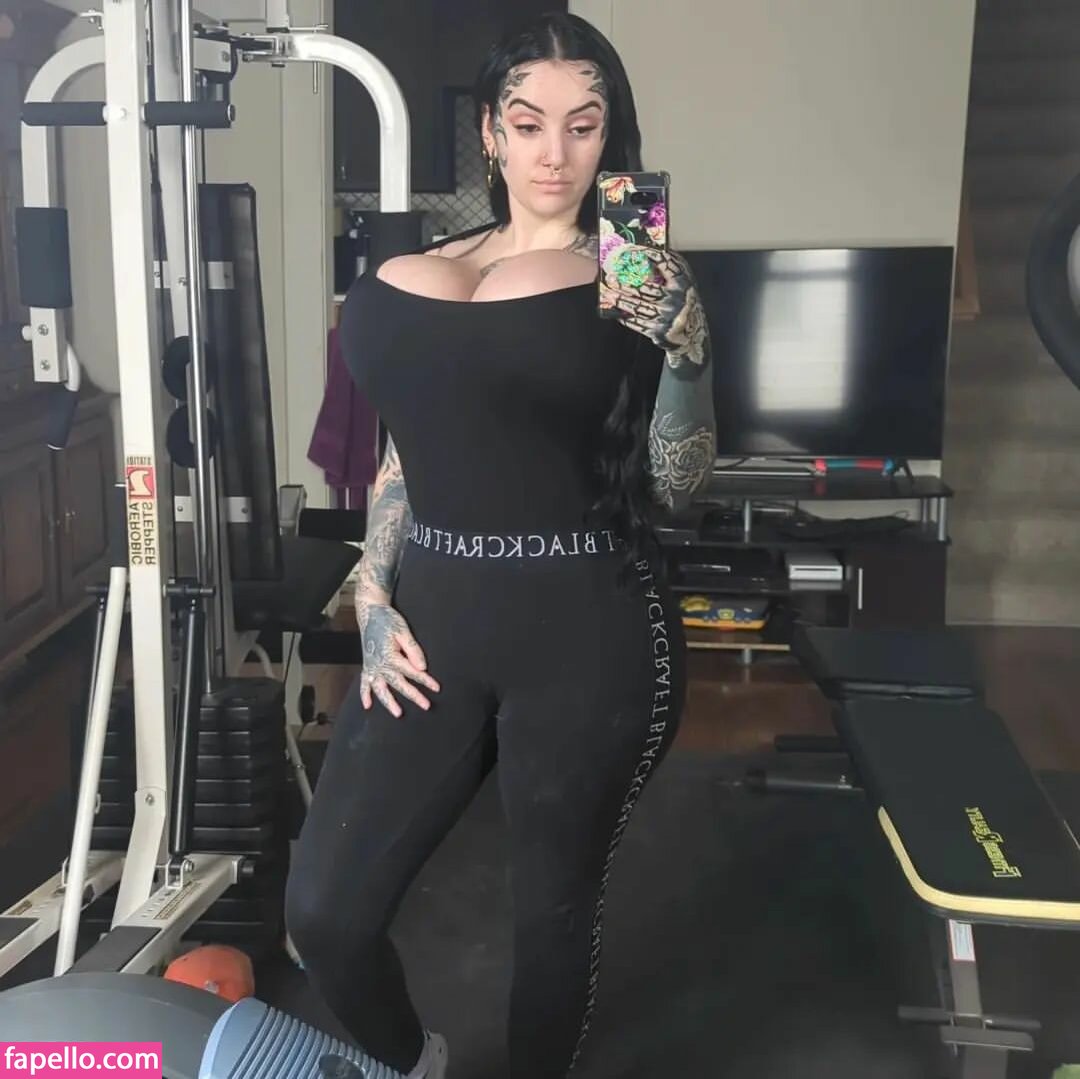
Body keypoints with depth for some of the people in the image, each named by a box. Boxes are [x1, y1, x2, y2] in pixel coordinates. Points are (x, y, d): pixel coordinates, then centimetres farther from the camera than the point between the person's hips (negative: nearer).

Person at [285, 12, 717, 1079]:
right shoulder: (416, 276, 11)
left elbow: (676, 485, -5)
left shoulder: (632, 281, 0)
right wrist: (373, 603, 7)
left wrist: (681, 345, -21)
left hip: (585, 633, -3)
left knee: (554, 910, 11)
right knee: (323, 914, 4)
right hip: (433, 625, 4)